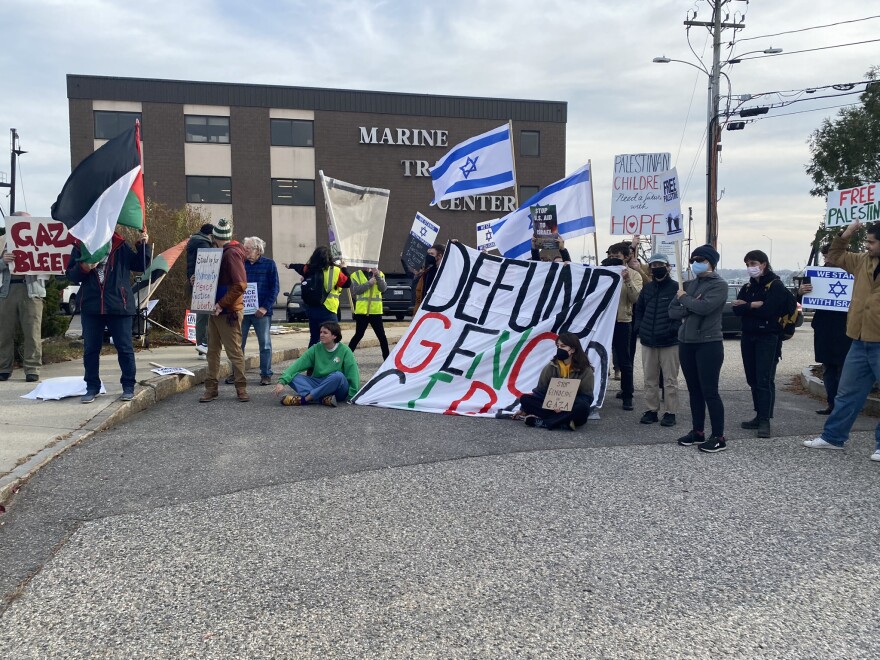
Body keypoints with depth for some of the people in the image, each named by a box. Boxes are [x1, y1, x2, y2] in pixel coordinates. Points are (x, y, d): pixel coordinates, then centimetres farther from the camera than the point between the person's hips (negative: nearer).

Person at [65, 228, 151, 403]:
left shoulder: (120, 246, 6)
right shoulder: (80, 247, 8)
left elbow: (140, 265, 8)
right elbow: (70, 275, 7)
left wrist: (143, 245, -5)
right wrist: (83, 268, -13)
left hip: (119, 305, -2)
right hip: (91, 307, 2)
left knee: (125, 348, 2)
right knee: (90, 348, 8)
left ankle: (128, 386, 13)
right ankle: (92, 387, 20)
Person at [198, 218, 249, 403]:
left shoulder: (232, 253, -13)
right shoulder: (221, 253, 16)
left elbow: (240, 285, -22)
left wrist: (221, 305, -21)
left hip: (229, 311, -9)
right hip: (216, 310, 9)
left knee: (234, 351, -1)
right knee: (213, 351, 9)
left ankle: (241, 388, 8)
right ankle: (211, 388, 15)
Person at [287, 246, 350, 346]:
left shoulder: (309, 269, 3)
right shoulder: (335, 271, -13)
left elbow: (301, 268, 25)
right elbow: (347, 283, -5)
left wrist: (291, 265, 47)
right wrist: (344, 269, 9)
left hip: (310, 308, 6)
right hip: (327, 310, -6)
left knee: (314, 338, 19)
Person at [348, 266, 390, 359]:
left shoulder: (380, 274, 10)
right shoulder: (356, 275, 3)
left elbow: (383, 288, -5)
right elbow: (355, 290, -11)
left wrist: (378, 276, -16)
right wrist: (369, 283, -16)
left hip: (376, 310, 2)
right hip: (362, 310, -2)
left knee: (381, 335, 5)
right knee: (359, 335, -1)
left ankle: (387, 358, 13)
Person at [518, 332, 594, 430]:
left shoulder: (585, 370, -3)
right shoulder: (551, 367, 4)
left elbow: (587, 397, -7)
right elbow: (540, 391, 6)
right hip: (551, 407, 3)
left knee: (583, 407, -36)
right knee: (525, 399, -18)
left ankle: (541, 422, -32)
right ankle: (564, 423, -31)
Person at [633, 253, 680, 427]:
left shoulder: (676, 287, -5)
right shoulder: (647, 288, 12)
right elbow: (638, 309, 21)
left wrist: (672, 329, -16)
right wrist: (639, 327, 8)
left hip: (670, 341, -5)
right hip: (648, 341, 5)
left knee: (670, 379, 2)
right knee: (650, 378, 11)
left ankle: (670, 412, 9)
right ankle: (651, 410, 20)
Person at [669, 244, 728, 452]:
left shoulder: (719, 285, -6)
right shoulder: (688, 285, 13)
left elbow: (704, 307, -22)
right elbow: (672, 311, 7)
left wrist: (684, 299, -6)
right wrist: (690, 309, -11)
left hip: (709, 344, -7)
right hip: (686, 343, 7)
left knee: (709, 391, -6)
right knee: (694, 390, 12)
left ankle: (718, 437, 1)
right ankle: (698, 431, 21)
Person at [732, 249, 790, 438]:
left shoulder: (775, 286, -5)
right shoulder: (747, 287, 14)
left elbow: (767, 311, -18)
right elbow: (736, 310, -1)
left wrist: (746, 306, -7)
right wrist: (755, 305, -14)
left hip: (768, 338, -6)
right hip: (748, 337, 7)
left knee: (765, 380, -9)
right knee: (753, 379, 9)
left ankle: (765, 421, -9)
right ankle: (759, 416, 17)